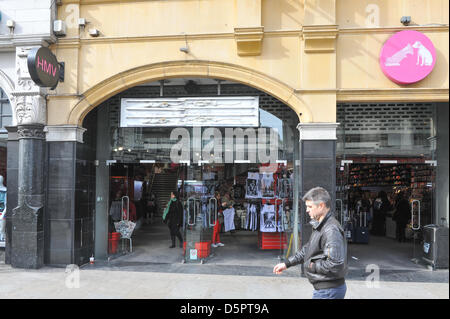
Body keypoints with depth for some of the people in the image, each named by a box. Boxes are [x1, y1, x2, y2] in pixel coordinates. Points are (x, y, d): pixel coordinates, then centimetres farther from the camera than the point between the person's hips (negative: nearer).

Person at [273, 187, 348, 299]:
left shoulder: (332, 230, -24)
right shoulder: (320, 226, 11)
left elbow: (336, 265, -30)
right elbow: (307, 249, 23)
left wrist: (312, 266, -16)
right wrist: (287, 263, 21)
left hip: (328, 291, -10)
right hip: (324, 288, 10)